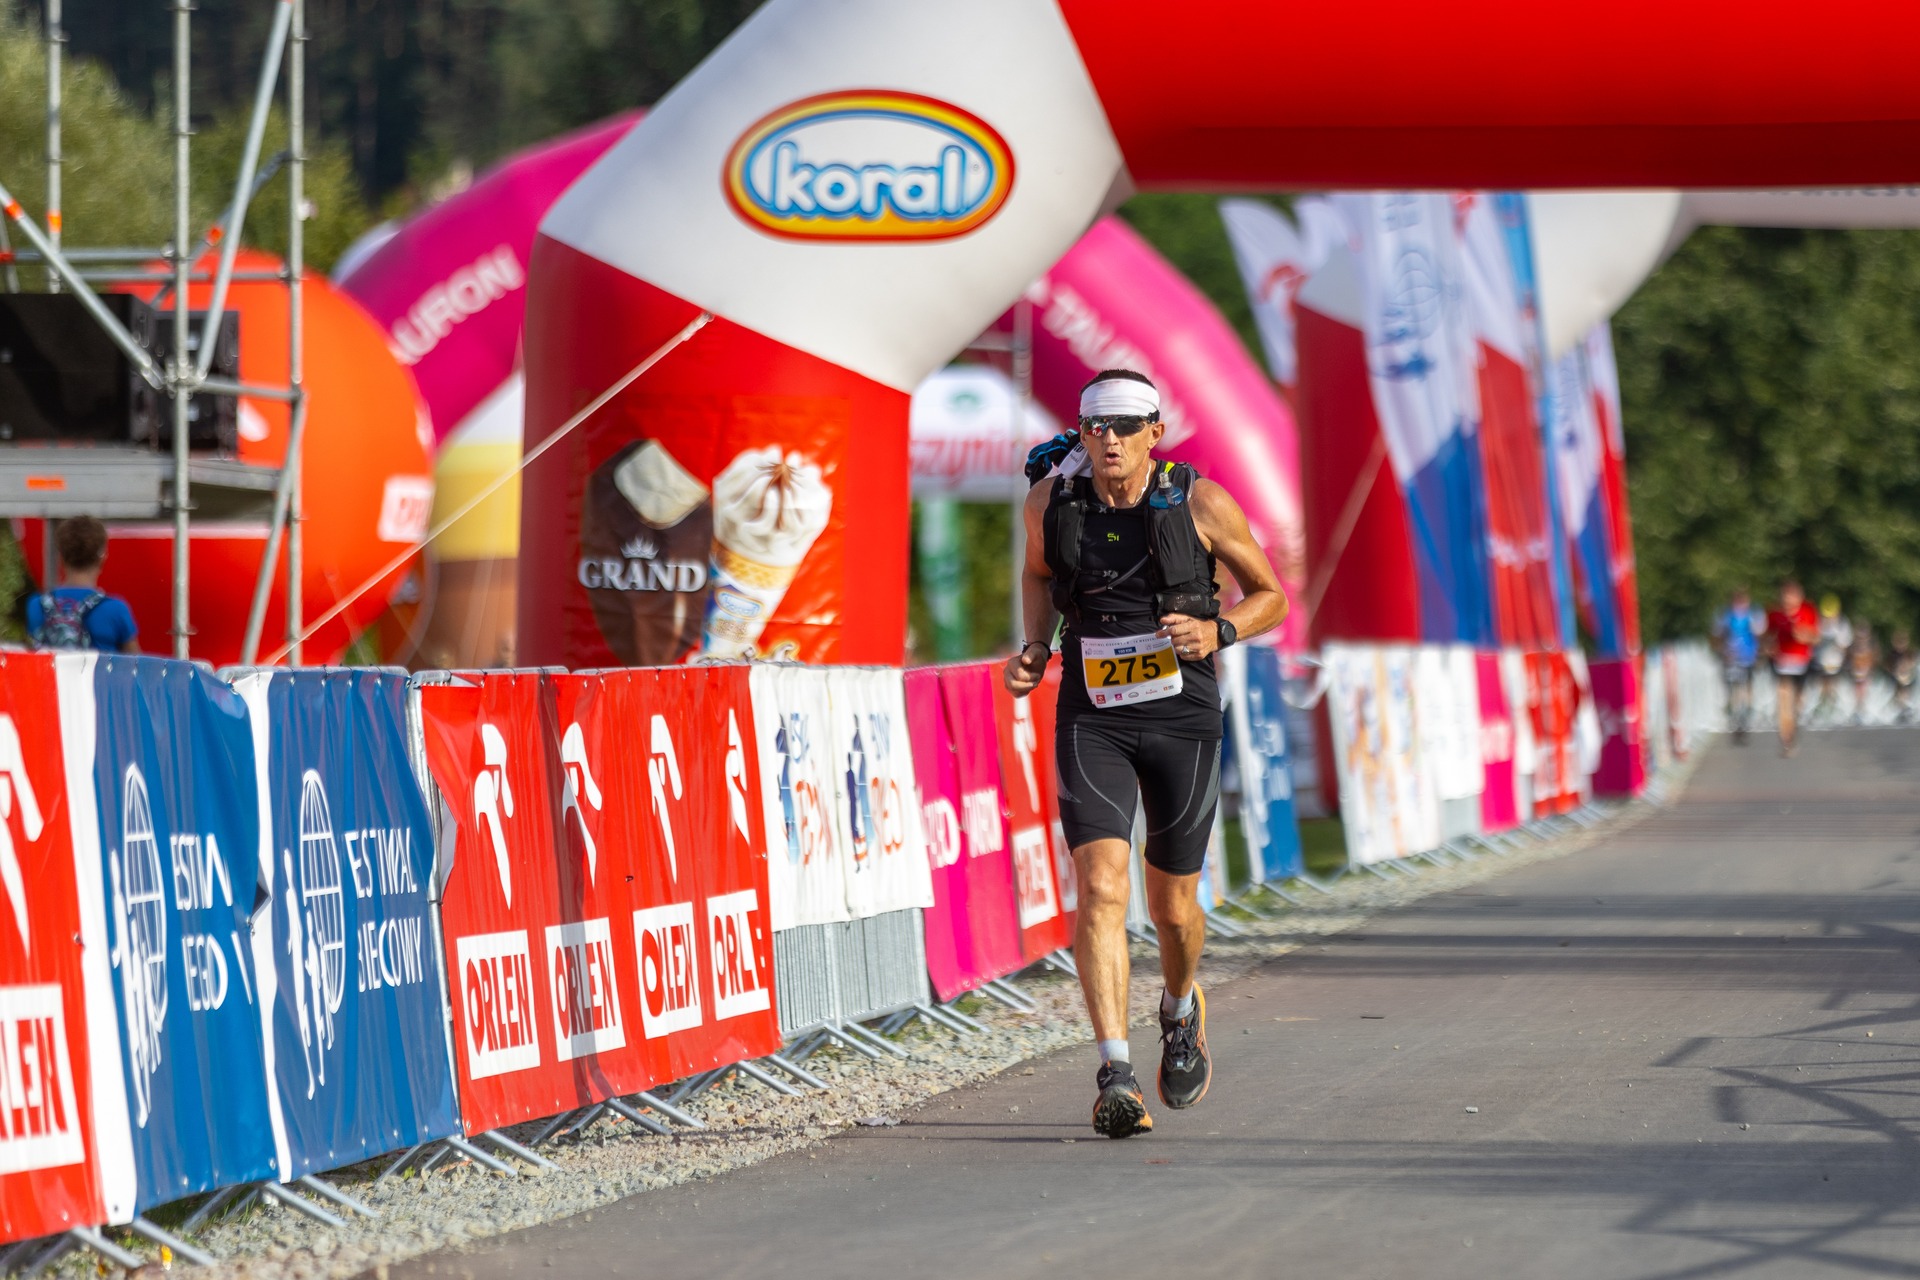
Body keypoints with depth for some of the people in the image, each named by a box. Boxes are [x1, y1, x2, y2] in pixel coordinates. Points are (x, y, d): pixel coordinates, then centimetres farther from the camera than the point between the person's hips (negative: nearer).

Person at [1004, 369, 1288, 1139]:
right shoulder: (1052, 499, -4)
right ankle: (1115, 1076, -23)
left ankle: (1181, 1010, 45)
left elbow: (1270, 596, 2)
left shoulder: (1200, 504, -10)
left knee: (1172, 905, 10)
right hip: (1092, 721, 0)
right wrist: (1036, 648, 2)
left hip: (1182, 719, 0)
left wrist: (1218, 633, -18)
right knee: (1102, 887, -18)